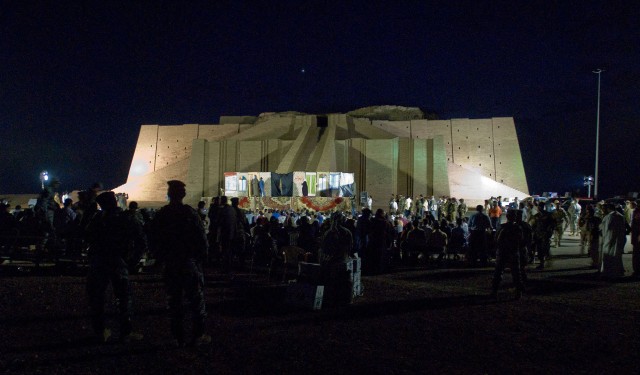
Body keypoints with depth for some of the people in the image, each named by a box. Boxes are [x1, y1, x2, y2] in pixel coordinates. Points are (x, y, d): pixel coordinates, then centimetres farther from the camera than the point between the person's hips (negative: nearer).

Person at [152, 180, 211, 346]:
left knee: (174, 301, 10)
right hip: (190, 262, -3)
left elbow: (156, 241, 7)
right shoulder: (189, 212, -11)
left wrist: (160, 258, 18)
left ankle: (178, 337, 13)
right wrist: (202, 255, 2)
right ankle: (198, 335, 8)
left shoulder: (160, 215, 0)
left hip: (170, 264, 3)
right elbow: (201, 237, -11)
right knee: (196, 299, 6)